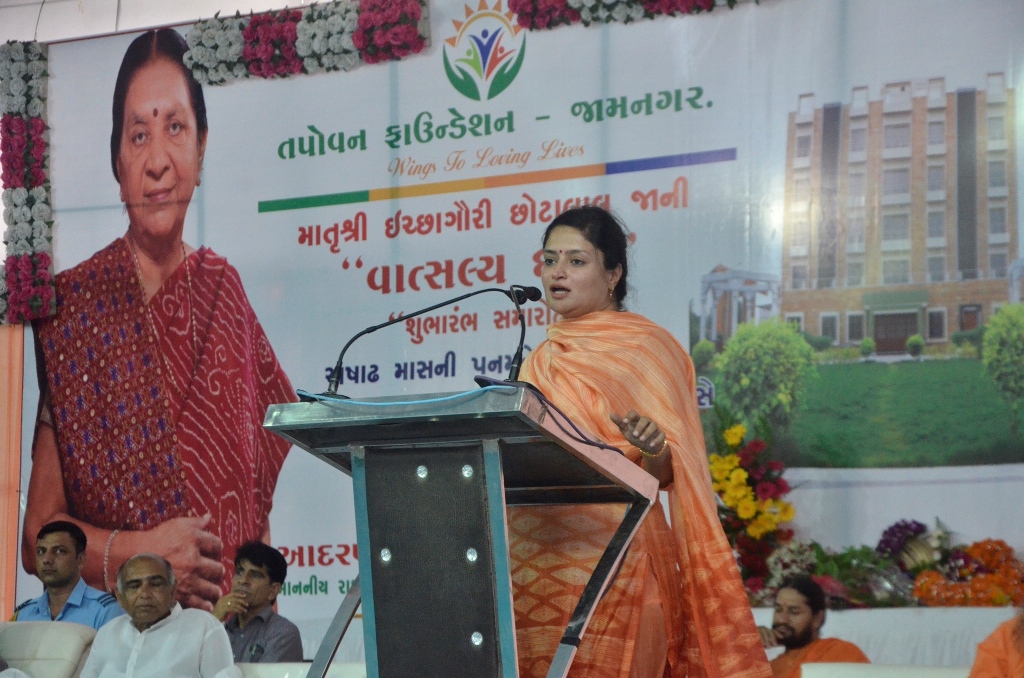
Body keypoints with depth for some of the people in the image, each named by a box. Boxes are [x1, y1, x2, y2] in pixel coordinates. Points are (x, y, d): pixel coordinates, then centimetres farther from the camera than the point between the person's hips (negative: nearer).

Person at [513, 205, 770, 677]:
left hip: (609, 556, -5)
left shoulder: (643, 347, 0)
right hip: (534, 561, 5)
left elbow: (663, 475, -5)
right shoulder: (543, 359, 18)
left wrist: (654, 449, -26)